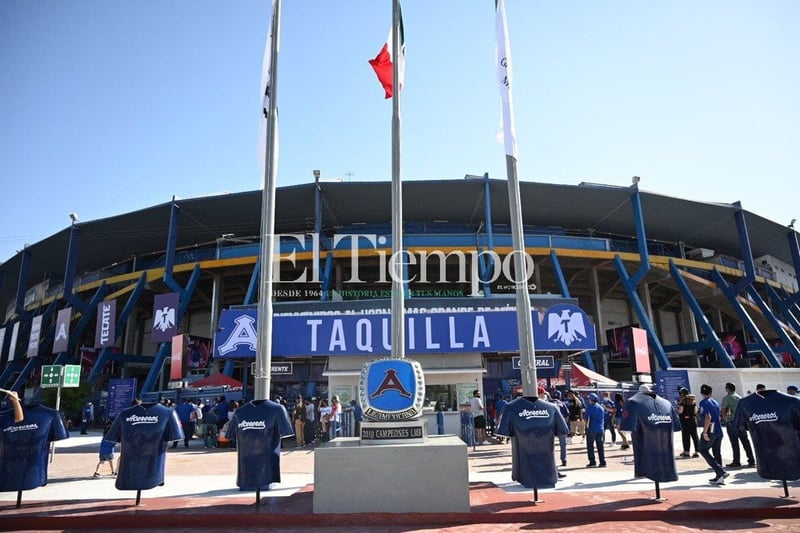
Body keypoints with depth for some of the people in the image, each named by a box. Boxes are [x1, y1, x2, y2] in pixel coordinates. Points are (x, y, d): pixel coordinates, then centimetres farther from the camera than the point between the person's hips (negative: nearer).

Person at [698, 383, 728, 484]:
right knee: (717, 453, 12)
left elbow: (708, 417, -20)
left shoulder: (704, 402, -10)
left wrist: (705, 432, -19)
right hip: (719, 431, 8)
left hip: (710, 431, -8)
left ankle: (721, 471, -9)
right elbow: (718, 417, 19)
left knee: (703, 450, 1)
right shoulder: (715, 402, 14)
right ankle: (719, 477, 14)